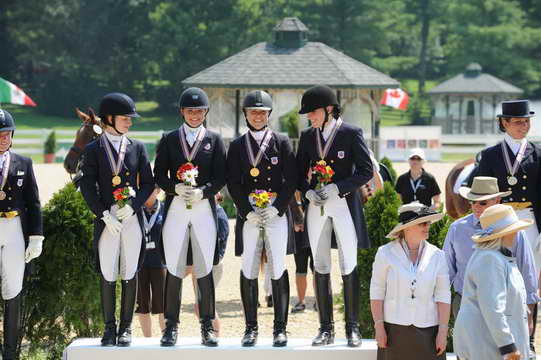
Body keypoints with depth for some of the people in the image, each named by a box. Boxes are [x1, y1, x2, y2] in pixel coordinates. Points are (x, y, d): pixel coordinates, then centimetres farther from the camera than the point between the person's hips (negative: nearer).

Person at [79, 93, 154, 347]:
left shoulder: (137, 148, 10)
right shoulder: (93, 150, 3)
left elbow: (148, 183, 8)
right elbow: (87, 187, -2)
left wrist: (132, 206, -8)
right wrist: (104, 215, -12)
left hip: (132, 217, 2)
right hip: (106, 219, -2)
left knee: (130, 273, 2)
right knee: (107, 274, 0)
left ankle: (126, 327, 9)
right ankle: (109, 327, 7)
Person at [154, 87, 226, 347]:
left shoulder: (214, 139, 9)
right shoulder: (169, 139, 10)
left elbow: (221, 177, 3)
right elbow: (159, 174, 7)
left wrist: (203, 191, -13)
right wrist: (175, 188, -12)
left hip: (204, 208, 0)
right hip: (175, 208, 0)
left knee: (205, 269, 1)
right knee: (174, 269, 0)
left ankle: (207, 326, 6)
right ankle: (171, 326, 5)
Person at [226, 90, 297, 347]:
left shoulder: (282, 142, 8)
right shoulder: (237, 146, 11)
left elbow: (291, 180, 3)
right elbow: (233, 183, 5)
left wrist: (277, 207, -9)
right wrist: (247, 211, -7)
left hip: (277, 212, -1)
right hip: (248, 214, 1)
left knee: (278, 270, -4)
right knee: (249, 271, 0)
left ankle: (280, 328, 1)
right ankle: (251, 328, 6)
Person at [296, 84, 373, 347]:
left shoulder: (351, 133, -5)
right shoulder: (308, 136, 9)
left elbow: (366, 171, -6)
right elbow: (300, 172, 15)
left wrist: (336, 188, -15)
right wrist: (308, 191, -5)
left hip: (344, 204, -4)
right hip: (316, 206, 4)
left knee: (348, 267, -3)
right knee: (320, 267, 5)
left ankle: (352, 327, 4)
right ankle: (326, 328, 11)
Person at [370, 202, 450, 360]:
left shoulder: (436, 255, 3)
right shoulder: (386, 253, -1)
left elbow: (443, 296, 3)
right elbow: (377, 292, 0)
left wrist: (443, 331, -3)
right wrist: (379, 327, -5)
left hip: (427, 331, 1)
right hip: (395, 329, -1)